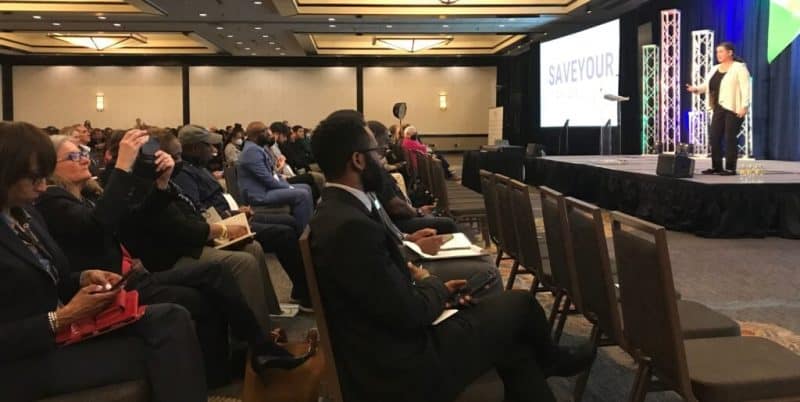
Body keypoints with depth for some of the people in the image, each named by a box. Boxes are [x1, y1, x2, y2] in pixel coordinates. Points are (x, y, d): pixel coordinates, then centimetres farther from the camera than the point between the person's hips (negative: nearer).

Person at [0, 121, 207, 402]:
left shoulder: (26, 215, 10)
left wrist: (84, 278, -1)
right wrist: (62, 317, -21)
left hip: (64, 326, 7)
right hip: (25, 360, -7)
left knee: (172, 319, -15)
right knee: (155, 353, -19)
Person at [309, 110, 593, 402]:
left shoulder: (335, 212, 4)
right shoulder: (352, 226, -28)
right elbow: (409, 313, -23)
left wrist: (435, 290, 2)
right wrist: (434, 284, -2)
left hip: (386, 349, 9)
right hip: (401, 368, -9)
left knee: (514, 344, 11)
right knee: (520, 304, 7)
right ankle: (549, 360, 39)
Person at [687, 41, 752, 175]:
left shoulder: (739, 67, -5)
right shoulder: (715, 69, 16)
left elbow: (745, 88, -13)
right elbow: (707, 85, 12)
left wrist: (744, 106, -22)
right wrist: (696, 89, -9)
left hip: (733, 109, -7)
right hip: (718, 109, 7)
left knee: (730, 138, -5)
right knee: (714, 137, 4)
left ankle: (730, 168, 1)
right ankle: (716, 167, 12)